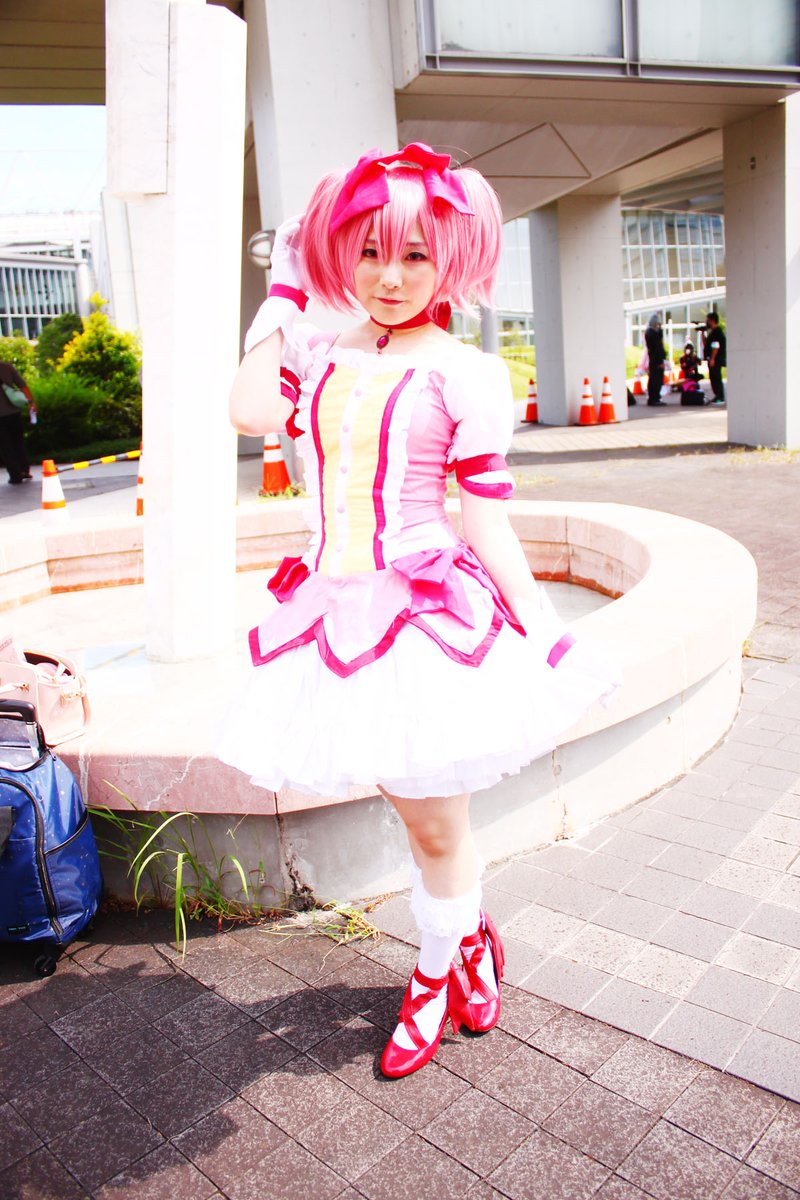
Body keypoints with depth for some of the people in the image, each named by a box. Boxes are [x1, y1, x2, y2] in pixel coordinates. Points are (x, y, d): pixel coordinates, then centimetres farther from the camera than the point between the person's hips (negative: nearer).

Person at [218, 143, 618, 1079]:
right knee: (416, 813, 17)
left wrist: (537, 627, -9)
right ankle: (470, 939, 44)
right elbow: (253, 411, -15)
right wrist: (283, 289, -4)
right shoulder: (322, 357, 7)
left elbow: (484, 517, -6)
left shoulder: (460, 373, -5)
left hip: (428, 612, -4)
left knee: (434, 822, 10)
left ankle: (439, 971, 39)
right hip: (341, 614, 4)